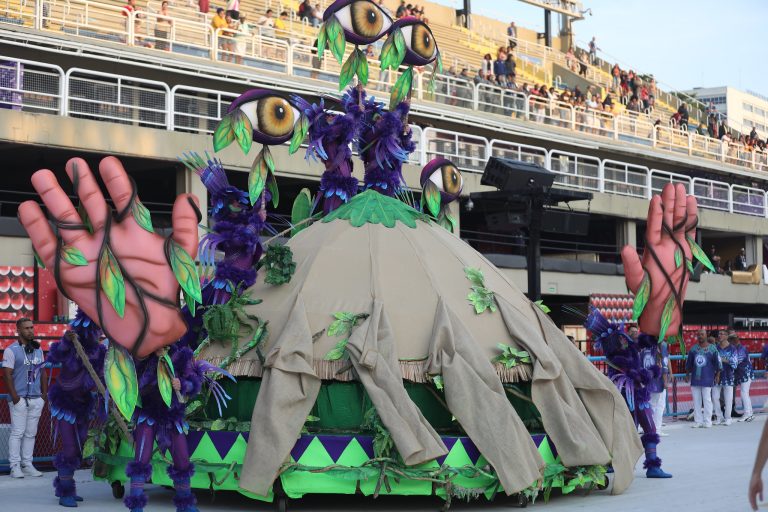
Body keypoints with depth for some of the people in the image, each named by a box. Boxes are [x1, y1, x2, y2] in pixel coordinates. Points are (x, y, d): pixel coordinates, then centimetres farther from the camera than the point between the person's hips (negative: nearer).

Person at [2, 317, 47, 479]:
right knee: (17, 432, -6)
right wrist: (14, 396, -15)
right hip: (19, 398, -5)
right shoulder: (11, 350, -3)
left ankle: (27, 464, 12)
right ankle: (15, 466, -2)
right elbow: (7, 374, -8)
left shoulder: (38, 349, 15)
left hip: (36, 399, 5)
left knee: (31, 433, 7)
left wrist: (44, 393, 10)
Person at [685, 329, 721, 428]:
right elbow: (689, 362, 18)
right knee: (696, 400, 5)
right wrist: (687, 374, 18)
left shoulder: (712, 348, -2)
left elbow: (718, 363, 1)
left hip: (707, 379, -4)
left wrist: (717, 375, 0)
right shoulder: (694, 348, 9)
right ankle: (698, 421, 11)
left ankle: (707, 421, 4)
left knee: (707, 399, -2)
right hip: (695, 378, 4)